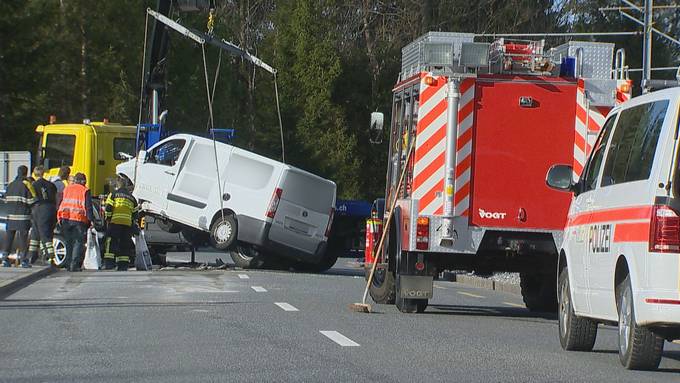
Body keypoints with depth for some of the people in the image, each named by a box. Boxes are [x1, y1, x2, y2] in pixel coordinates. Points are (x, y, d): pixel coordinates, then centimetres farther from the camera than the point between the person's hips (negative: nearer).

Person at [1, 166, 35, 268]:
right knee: (23, 238, -1)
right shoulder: (26, 185, -9)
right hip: (23, 216, -5)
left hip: (11, 216, 5)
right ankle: (24, 260, -1)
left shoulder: (10, 185, 9)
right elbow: (30, 201, -12)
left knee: (9, 237, 8)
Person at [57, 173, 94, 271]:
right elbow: (88, 207, -5)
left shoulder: (66, 189, 13)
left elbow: (59, 204, 14)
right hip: (79, 220, -4)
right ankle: (74, 265, -11)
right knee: (79, 242, -1)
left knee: (69, 242, 13)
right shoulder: (85, 191, -1)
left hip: (65, 219, 4)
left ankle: (69, 264, 13)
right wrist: (91, 220, -2)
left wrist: (60, 219, 17)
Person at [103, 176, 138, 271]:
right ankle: (123, 264, 3)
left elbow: (108, 208, -4)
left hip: (115, 222, -4)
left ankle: (109, 262, -13)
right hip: (128, 224, 4)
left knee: (111, 242, -3)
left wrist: (107, 218, 6)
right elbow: (135, 213, 18)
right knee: (125, 244, 7)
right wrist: (132, 222, 26)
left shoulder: (113, 194, 5)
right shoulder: (131, 198, 19)